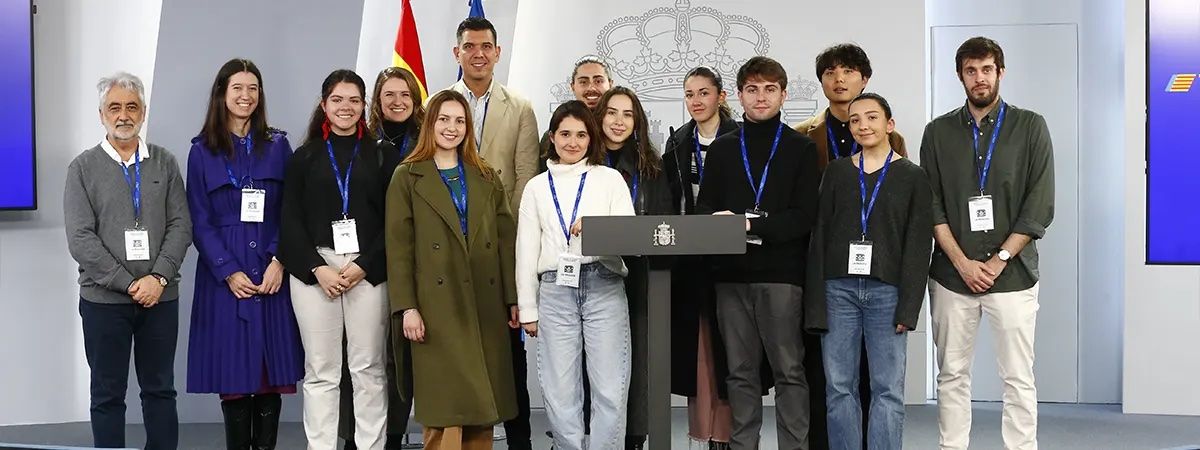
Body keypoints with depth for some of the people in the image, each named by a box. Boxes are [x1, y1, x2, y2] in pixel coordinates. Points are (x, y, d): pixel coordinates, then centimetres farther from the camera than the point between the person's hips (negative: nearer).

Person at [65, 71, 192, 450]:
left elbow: (180, 225, 1)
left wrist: (158, 278, -12)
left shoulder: (164, 163, 7)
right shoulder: (83, 168, 1)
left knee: (160, 390, 10)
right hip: (103, 300, -2)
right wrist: (129, 284, -12)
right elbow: (80, 238, -7)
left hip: (160, 297, 2)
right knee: (108, 394, 7)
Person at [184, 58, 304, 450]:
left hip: (272, 272, 1)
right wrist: (229, 272, -9)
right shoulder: (203, 152, 5)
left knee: (273, 369, 0)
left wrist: (279, 261, -10)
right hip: (224, 275, -1)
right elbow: (200, 221, 1)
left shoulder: (278, 146, 8)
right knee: (233, 371, 0)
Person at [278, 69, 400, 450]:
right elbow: (291, 221, 5)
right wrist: (317, 268, -8)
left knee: (368, 369, 1)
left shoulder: (383, 155, 8)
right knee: (320, 371, 2)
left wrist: (364, 265, -9)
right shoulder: (305, 157, 11)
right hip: (313, 271, 1)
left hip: (368, 271, -1)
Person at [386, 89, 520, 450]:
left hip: (486, 306, 4)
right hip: (437, 306, -4)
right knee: (446, 408, -5)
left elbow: (506, 240, 12)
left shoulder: (486, 177, 16)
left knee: (481, 407, 5)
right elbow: (398, 247, -2)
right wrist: (407, 307, -10)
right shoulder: (407, 178, 4)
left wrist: (513, 299, 5)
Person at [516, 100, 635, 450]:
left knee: (610, 390, -3)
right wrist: (527, 309, 7)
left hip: (604, 288, -1)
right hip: (555, 291, 2)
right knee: (560, 393, 3)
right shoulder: (537, 187, 14)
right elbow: (527, 250, 12)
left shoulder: (610, 179, 9)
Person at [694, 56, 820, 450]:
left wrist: (749, 224, -15)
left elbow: (804, 216, -4)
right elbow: (704, 209, 10)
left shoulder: (802, 149, 6)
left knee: (789, 370, -2)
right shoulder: (722, 148, 16)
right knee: (740, 371, 8)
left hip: (782, 273, -3)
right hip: (731, 273, 3)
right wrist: (719, 225, -13)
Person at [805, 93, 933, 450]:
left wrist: (908, 307, -8)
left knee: (888, 389, -2)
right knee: (839, 387, 3)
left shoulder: (912, 177, 6)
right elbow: (819, 236, 8)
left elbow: (919, 245, 1)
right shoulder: (836, 172, 11)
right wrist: (816, 304, 0)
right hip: (838, 289, 2)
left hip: (887, 291, -2)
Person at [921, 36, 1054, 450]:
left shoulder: (1030, 128, 3)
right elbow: (932, 205, 2)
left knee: (1018, 378, 0)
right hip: (951, 275, 2)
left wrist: (998, 260, -9)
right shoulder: (939, 132, 7)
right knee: (952, 376, 7)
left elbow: (1040, 207, -3)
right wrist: (963, 262, -8)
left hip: (1012, 275, -2)